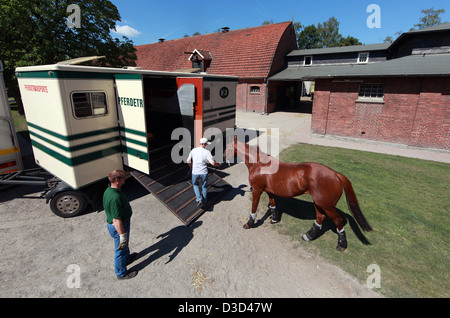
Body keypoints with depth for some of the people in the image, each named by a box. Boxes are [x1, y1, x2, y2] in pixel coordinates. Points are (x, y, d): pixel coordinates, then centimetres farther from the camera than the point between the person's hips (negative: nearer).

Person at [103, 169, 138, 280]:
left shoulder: (109, 190, -4)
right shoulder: (115, 198, -37)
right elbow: (116, 220, -32)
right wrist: (122, 236, -24)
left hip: (122, 222, 9)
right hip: (118, 227, -9)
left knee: (125, 244, 31)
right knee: (121, 249, 13)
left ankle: (126, 258, 57)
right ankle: (121, 273, 35)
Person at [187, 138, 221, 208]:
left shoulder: (193, 150, -2)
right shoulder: (207, 152, -13)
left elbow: (188, 161, 3)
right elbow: (213, 163, -19)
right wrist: (218, 164, 1)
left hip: (195, 172, 2)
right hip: (204, 173, -2)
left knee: (195, 185, 27)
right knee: (204, 187, 19)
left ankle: (199, 199, 9)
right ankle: (204, 202, 29)